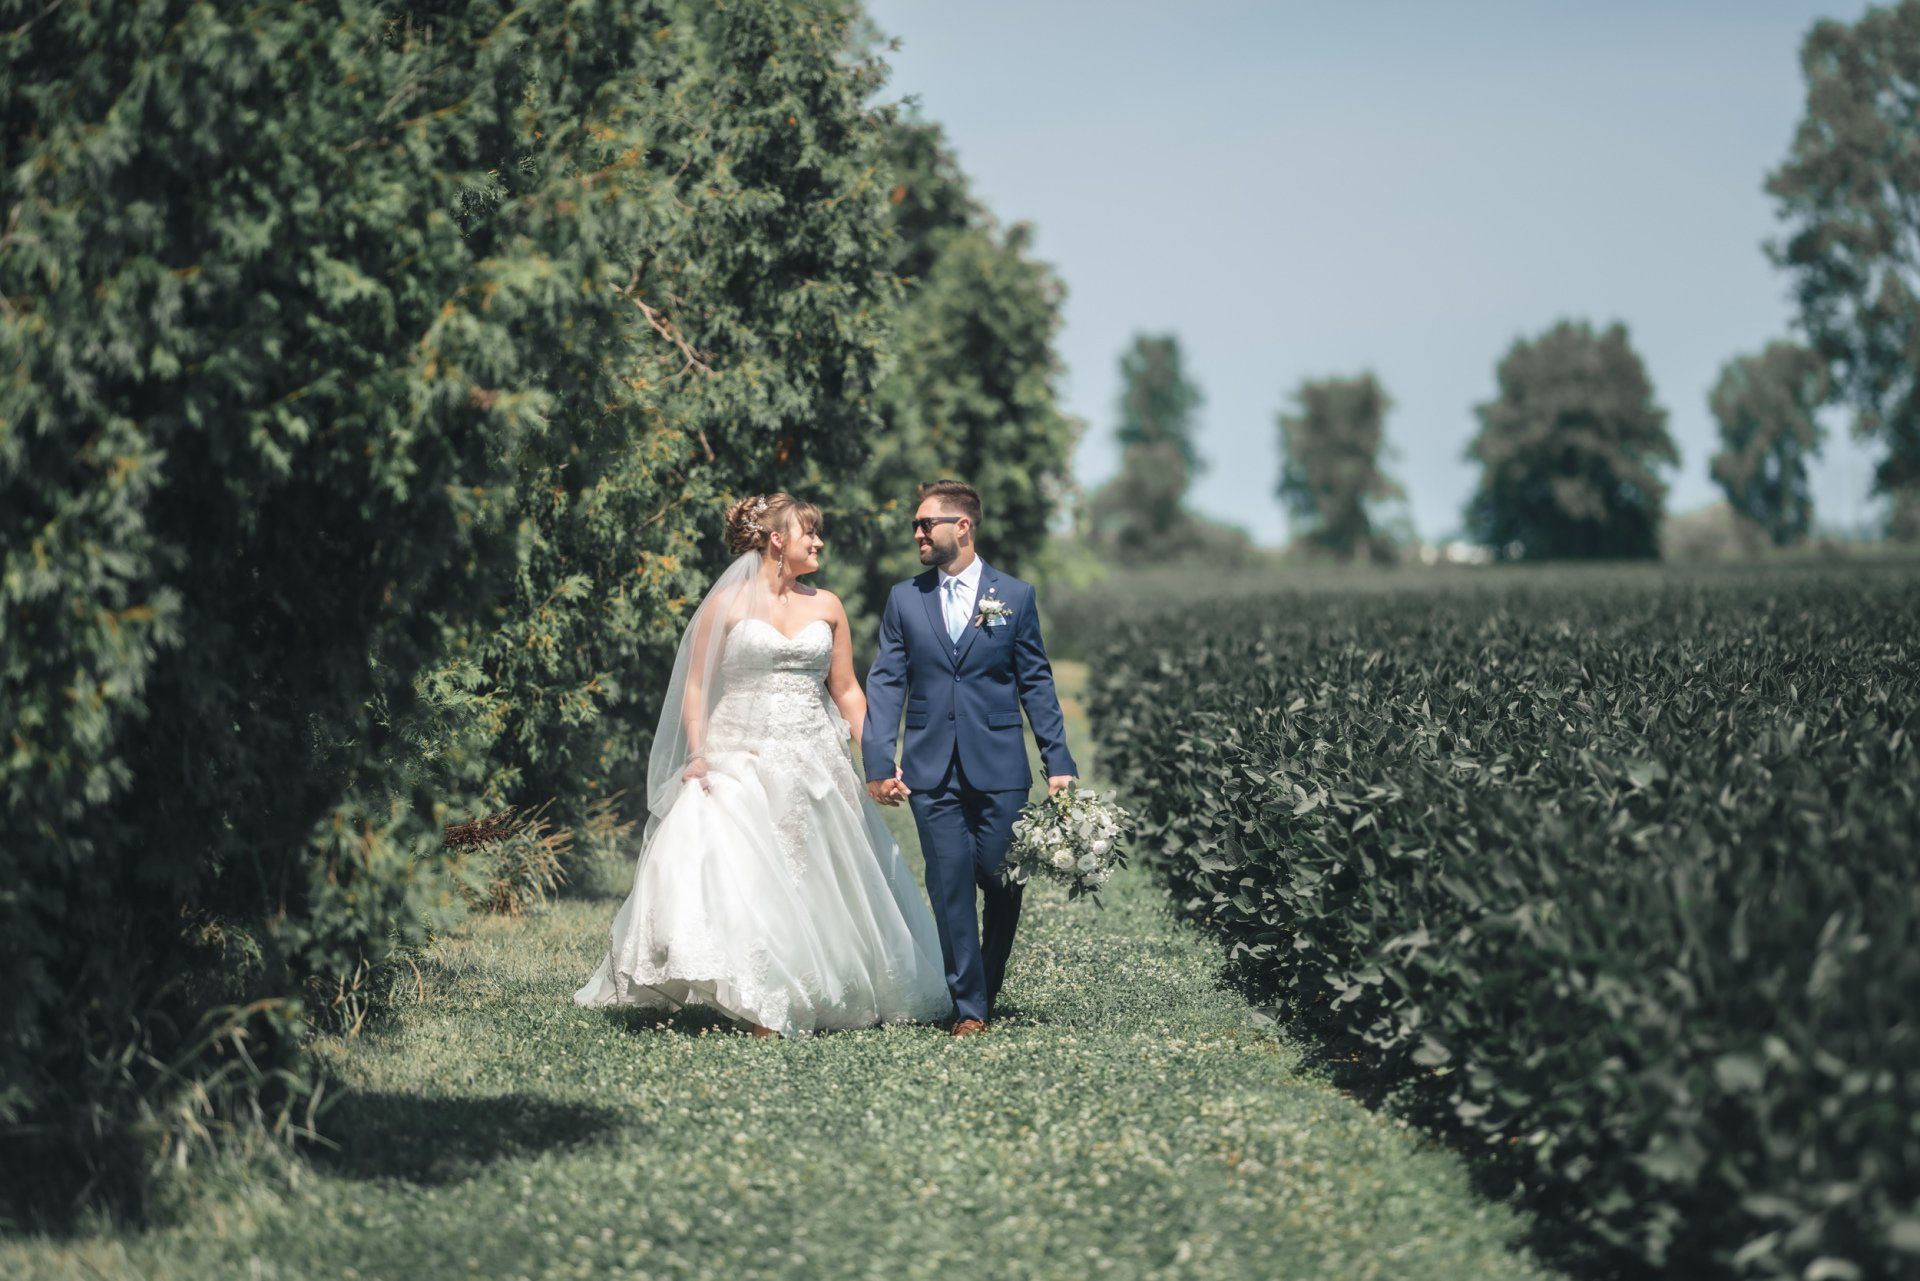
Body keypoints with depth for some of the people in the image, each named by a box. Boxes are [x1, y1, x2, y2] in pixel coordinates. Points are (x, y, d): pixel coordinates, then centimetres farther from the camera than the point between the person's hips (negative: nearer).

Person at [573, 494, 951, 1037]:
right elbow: (694, 688, 0)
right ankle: (760, 1006, -16)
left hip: (813, 764, 4)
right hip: (741, 762, -4)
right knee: (744, 880, -16)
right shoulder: (727, 603, 0)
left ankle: (813, 999, 10)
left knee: (816, 885, 2)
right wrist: (697, 756, -13)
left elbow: (847, 692, 14)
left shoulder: (827, 607, 11)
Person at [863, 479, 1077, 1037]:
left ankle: (988, 988, 22)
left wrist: (1058, 761, 0)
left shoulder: (1014, 596, 5)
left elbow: (1036, 684, 6)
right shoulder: (904, 599, 8)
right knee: (951, 887, -2)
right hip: (932, 770, 1)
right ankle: (968, 1006, 4)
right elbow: (885, 683, 5)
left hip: (999, 767, -1)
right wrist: (879, 762, -5)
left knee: (1003, 885, 2)